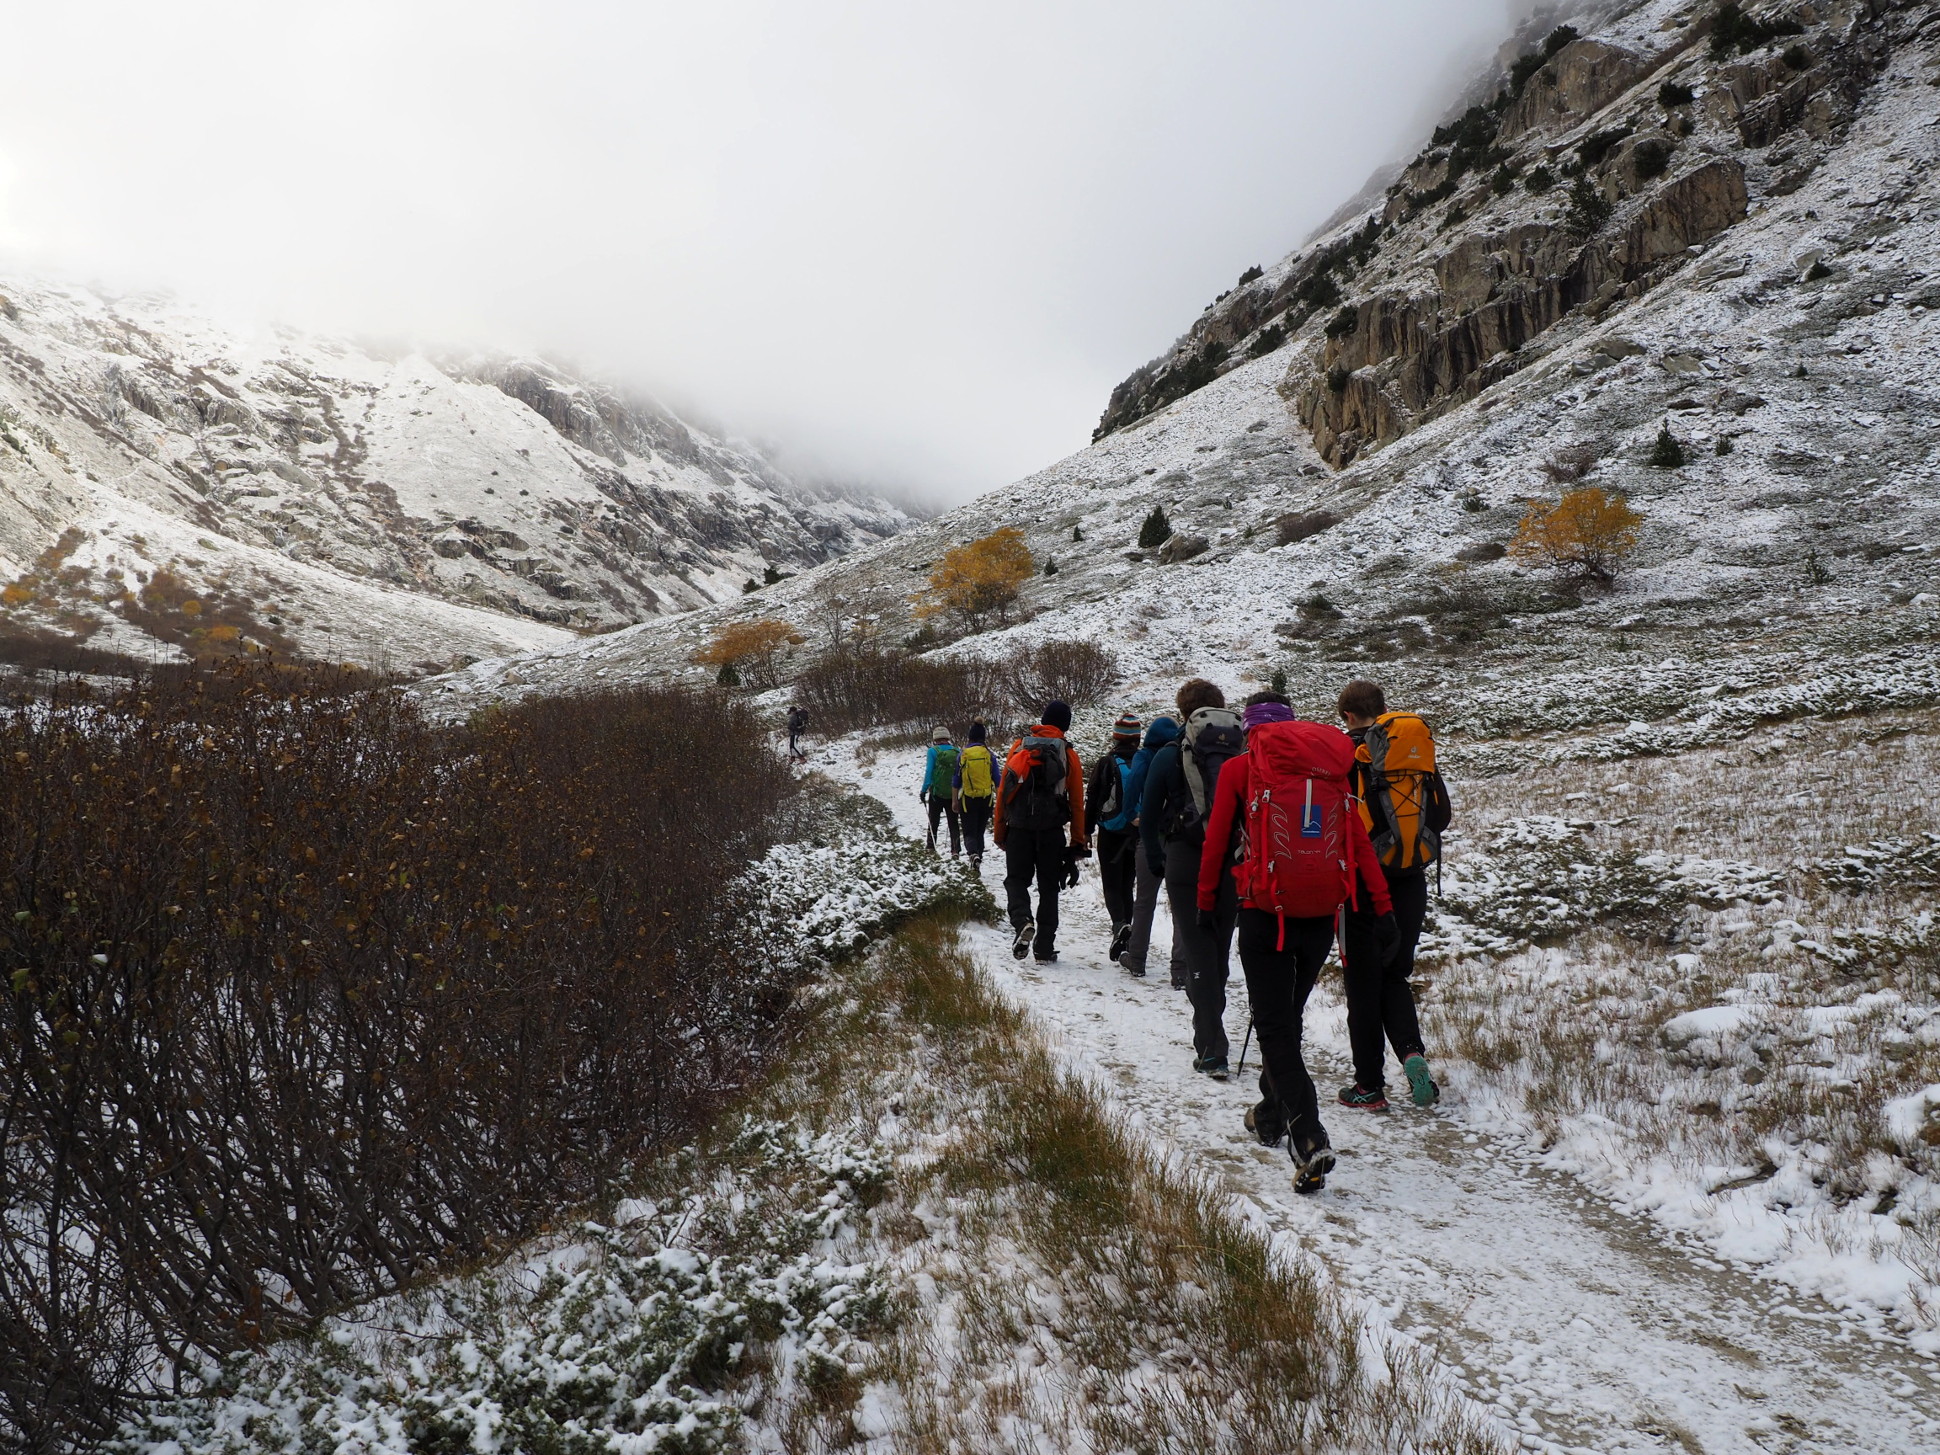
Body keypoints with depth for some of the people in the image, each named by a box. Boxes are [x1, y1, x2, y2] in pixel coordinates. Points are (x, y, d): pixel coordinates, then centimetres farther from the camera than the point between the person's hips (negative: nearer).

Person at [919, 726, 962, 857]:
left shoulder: (933, 751, -8)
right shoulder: (957, 752, 1)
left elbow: (929, 772, -14)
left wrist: (924, 790, -11)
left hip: (937, 792, -2)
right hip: (953, 793, 2)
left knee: (933, 821, 14)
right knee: (953, 822, 9)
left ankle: (931, 847, 19)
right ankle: (955, 850, -2)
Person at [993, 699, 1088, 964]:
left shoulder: (1019, 747, 5)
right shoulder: (1069, 755, 1)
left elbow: (1004, 790, 5)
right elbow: (1076, 802, 2)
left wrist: (999, 829, 12)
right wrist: (1078, 841, 9)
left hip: (1018, 827, 0)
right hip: (1052, 830, 0)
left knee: (1016, 879, 10)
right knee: (1048, 887, 8)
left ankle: (1022, 921, -19)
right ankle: (1044, 949, 8)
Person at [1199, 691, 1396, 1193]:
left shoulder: (1240, 768, 1)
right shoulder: (1330, 768, 11)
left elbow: (1216, 841, 3)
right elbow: (1361, 843, 4)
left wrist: (1206, 901, 14)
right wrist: (1383, 908, 2)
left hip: (1266, 912, -4)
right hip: (1322, 914, 4)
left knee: (1274, 1026, -3)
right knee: (1288, 1016, 21)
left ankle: (1309, 1139, -18)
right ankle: (1271, 1114, 35)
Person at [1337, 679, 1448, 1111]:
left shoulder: (1349, 752, -10)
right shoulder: (1421, 749, 5)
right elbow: (1441, 816, 12)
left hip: (1364, 879, -4)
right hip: (1410, 881, 4)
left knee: (1363, 982, 4)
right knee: (1396, 974, 18)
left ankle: (1370, 1086, 8)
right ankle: (1411, 1052, -6)